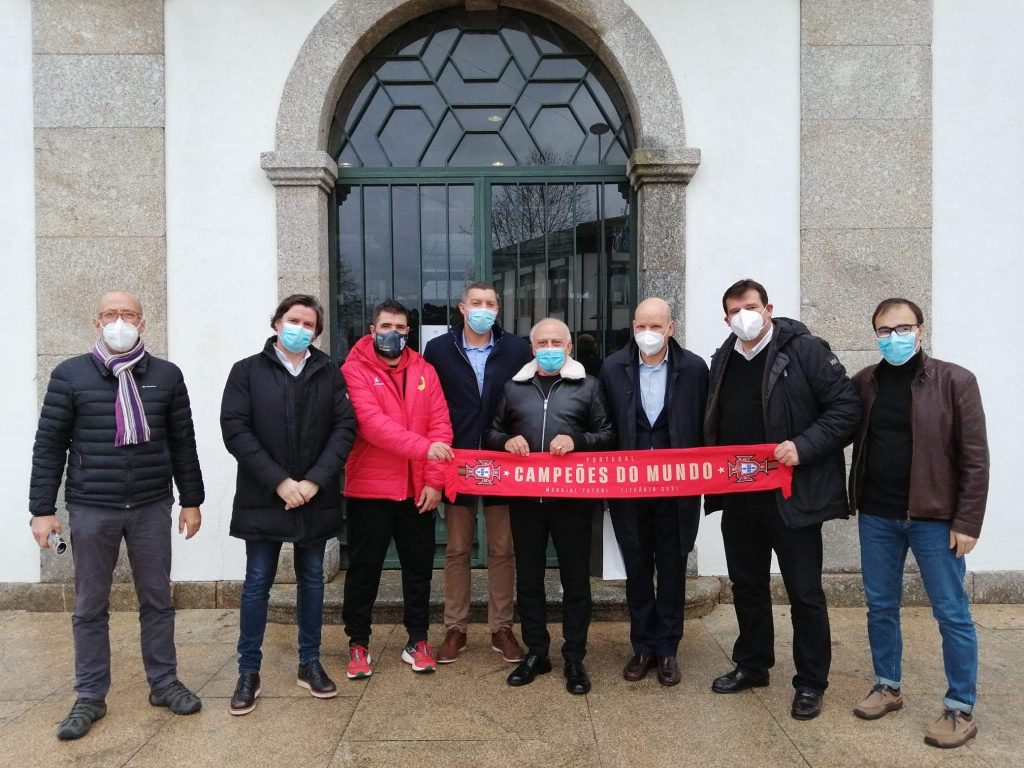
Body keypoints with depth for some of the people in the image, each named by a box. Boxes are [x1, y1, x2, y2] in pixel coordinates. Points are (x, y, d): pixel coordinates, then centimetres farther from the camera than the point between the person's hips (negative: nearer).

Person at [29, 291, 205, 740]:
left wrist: (191, 500, 6)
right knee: (90, 607, 10)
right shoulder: (70, 375, -1)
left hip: (152, 508, 1)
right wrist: (42, 509, -2)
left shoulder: (166, 376, 3)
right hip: (91, 510, -1)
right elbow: (49, 446, 1)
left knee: (157, 600, 11)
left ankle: (164, 683, 26)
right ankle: (90, 697, 24)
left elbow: (183, 444, 6)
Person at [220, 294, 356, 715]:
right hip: (263, 498, -2)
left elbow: (345, 427, -2)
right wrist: (279, 481, -16)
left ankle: (310, 663, 26)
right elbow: (235, 431, -8)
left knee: (312, 581, 12)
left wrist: (314, 480, -14)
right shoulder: (247, 371, 1)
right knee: (257, 583, 6)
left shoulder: (330, 373, 5)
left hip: (316, 498, 2)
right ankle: (248, 672, 20)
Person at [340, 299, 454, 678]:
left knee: (419, 567, 12)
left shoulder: (425, 370, 6)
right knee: (364, 569, 8)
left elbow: (441, 425, 1)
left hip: (419, 489, 4)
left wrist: (435, 480, -8)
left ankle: (417, 641, 28)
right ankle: (358, 644, 25)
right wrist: (422, 447, -29)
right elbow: (372, 422, -20)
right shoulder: (354, 370, -6)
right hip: (369, 489, -3)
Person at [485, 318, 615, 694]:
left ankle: (574, 658, 18)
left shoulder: (588, 386, 5)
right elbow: (491, 432, 14)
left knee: (575, 578, 5)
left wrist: (577, 441, -16)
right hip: (524, 496, 2)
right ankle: (535, 652, 25)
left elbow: (607, 435, 2)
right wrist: (506, 441, -8)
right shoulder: (513, 387, 11)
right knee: (528, 576, 10)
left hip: (572, 495, -2)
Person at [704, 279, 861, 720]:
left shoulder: (805, 350, -8)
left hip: (792, 496, -6)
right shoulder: (723, 361, 11)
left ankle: (811, 684, 22)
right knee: (747, 585, 17)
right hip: (738, 497, 6)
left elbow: (846, 408, -10)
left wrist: (803, 446, -21)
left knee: (805, 592, 5)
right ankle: (751, 666, 35)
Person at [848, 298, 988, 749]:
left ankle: (960, 710, 19)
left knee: (951, 613, 5)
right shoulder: (863, 383, 4)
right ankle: (887, 687, 29)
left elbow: (974, 458, -8)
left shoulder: (955, 382, -7)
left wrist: (967, 521, -11)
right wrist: (856, 502, 1)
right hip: (876, 515, 4)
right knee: (880, 606, 12)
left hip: (934, 517, -3)